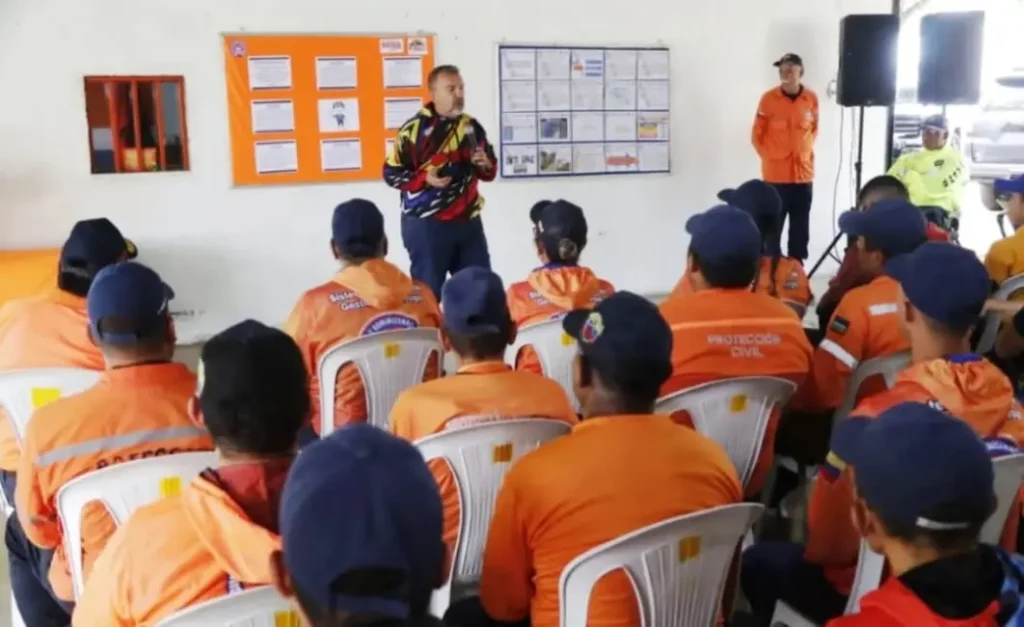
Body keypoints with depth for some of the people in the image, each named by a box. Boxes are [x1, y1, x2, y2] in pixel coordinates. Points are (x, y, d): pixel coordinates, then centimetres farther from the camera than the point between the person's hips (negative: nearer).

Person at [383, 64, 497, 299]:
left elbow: (489, 171, 17)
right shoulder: (415, 128, -9)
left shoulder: (472, 126, 9)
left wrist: (485, 165, -7)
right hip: (426, 223, -6)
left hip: (468, 221, 6)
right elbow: (391, 173, -7)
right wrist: (425, 179, -21)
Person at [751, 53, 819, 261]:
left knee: (800, 229, 8)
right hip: (775, 175, -3)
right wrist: (770, 158, 0)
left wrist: (806, 151, 10)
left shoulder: (811, 98, 2)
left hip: (804, 173, 3)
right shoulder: (768, 98, -6)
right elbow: (757, 135, 2)